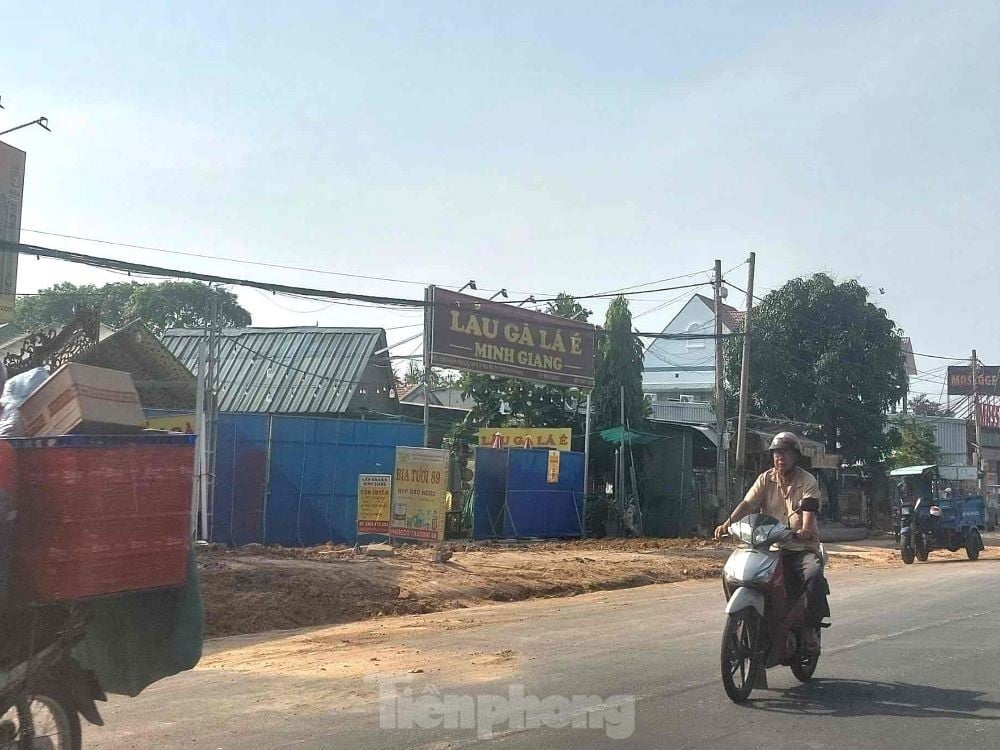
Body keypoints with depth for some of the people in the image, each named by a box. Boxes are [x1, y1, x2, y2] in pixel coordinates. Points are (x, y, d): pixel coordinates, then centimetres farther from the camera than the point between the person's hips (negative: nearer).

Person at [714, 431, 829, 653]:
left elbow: (809, 511, -14)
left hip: (802, 548, -3)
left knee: (814, 574, -33)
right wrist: (727, 523, -23)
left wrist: (805, 531, -36)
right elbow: (748, 504, -5)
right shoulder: (766, 479, 9)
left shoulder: (808, 482, 1)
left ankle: (811, 629, -19)